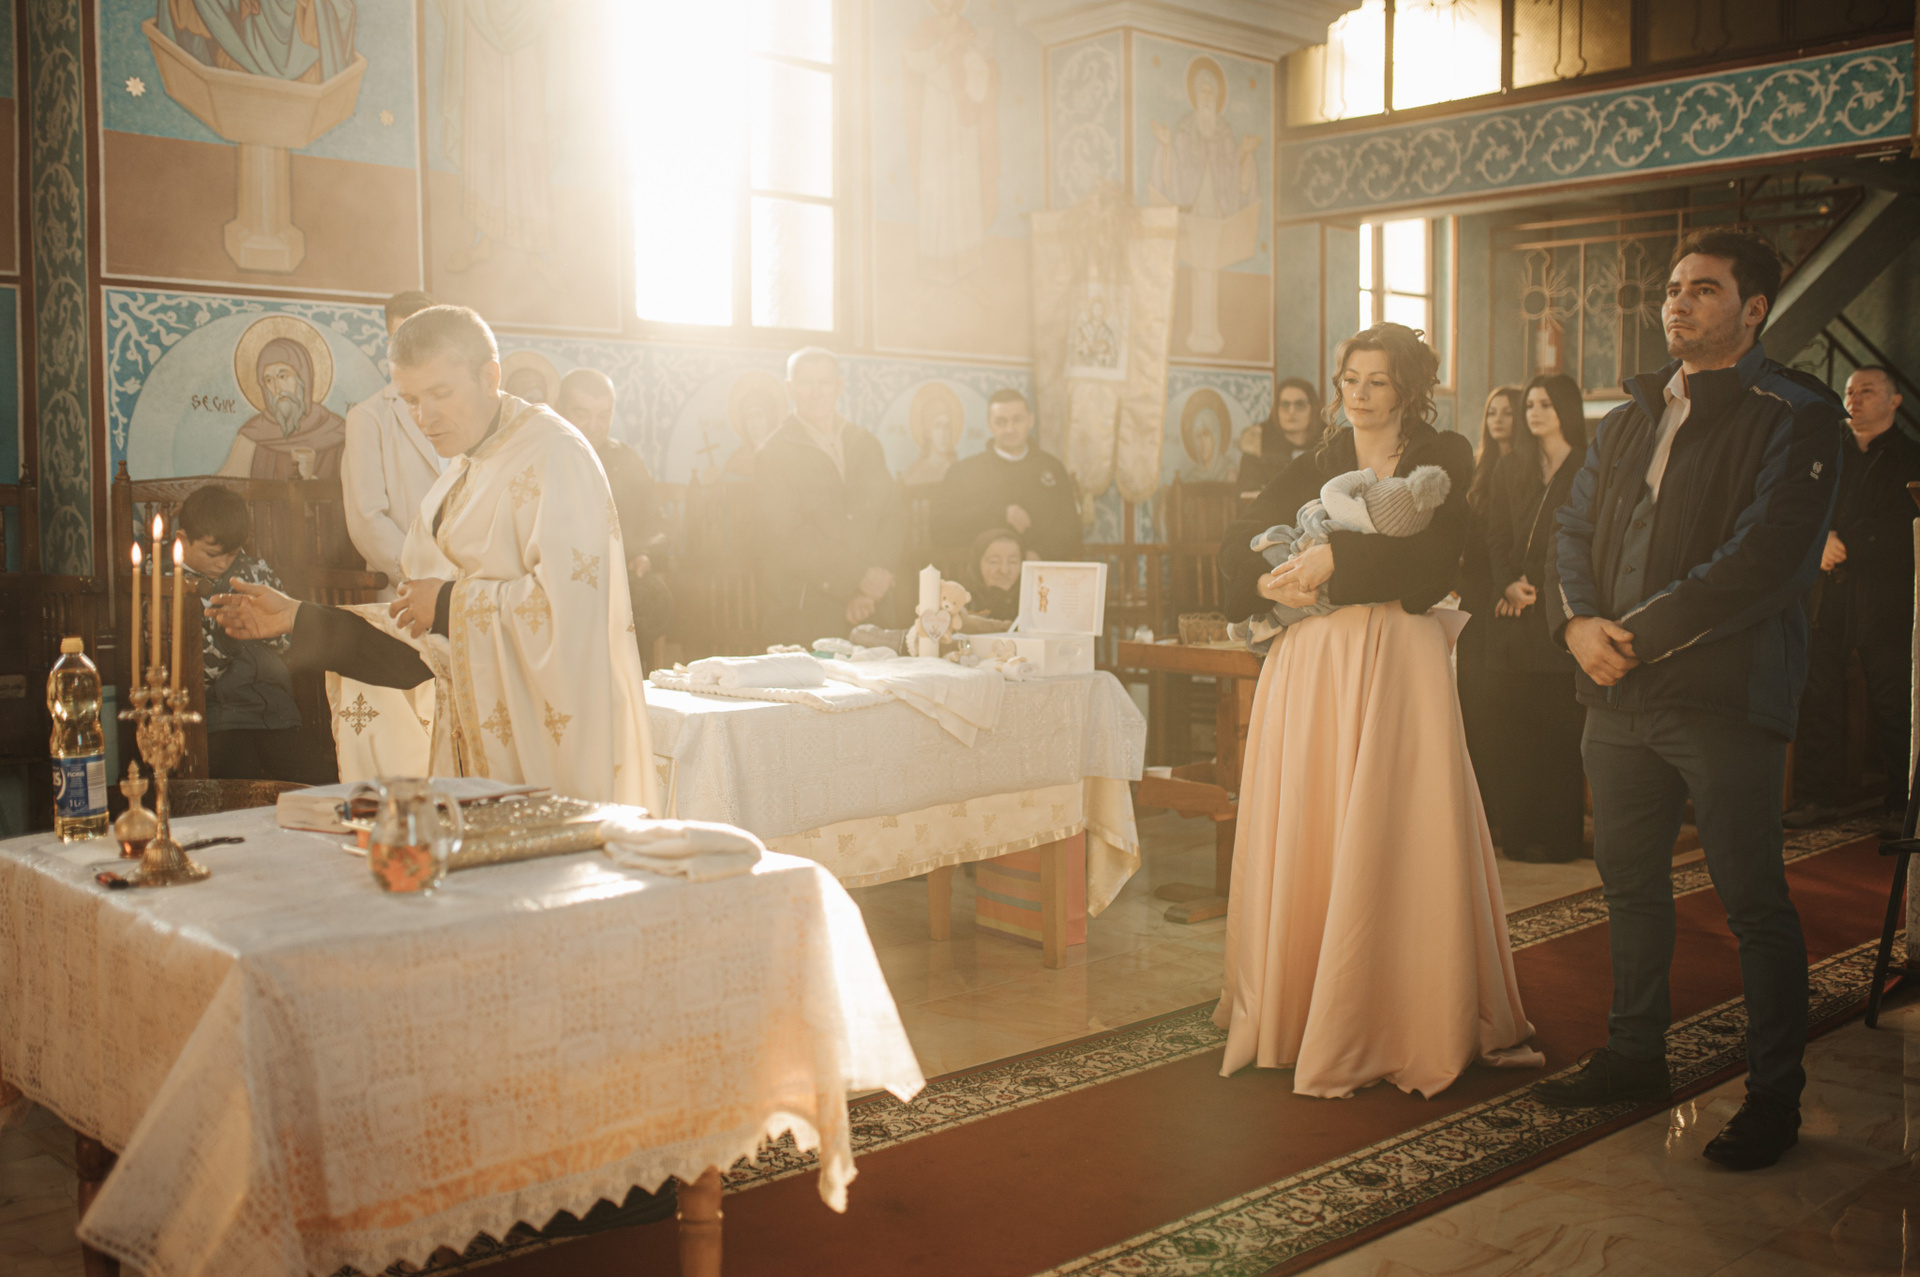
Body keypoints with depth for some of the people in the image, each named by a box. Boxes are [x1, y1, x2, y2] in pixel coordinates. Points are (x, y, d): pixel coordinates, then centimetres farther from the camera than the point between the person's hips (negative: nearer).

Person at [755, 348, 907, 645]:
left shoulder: (867, 445, 14)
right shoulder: (774, 455, 0)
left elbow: (893, 517, 7)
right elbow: (788, 539, -10)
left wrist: (872, 592, -7)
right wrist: (858, 577, -15)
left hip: (868, 610, 4)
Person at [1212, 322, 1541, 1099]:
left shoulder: (1443, 460, 5)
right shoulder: (1313, 468, 16)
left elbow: (1433, 557, -11)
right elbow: (1237, 546, 10)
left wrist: (1336, 560, -18)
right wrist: (1268, 581, -10)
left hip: (1399, 662, -3)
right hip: (1311, 662, 3)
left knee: (1394, 842, -3)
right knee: (1301, 840, 4)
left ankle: (1407, 1022, 9)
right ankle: (1293, 1013, 16)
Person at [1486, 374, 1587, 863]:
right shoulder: (1509, 468, 15)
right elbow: (1497, 535, 10)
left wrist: (1538, 585, -9)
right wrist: (1509, 583, -6)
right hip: (1517, 618, 4)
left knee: (1562, 730, -3)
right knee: (1518, 728, 3)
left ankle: (1560, 836, 3)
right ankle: (1520, 834, 9)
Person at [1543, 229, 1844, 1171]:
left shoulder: (1794, 419, -5)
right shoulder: (1630, 420, 16)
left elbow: (1765, 560, -16)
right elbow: (1574, 531, 12)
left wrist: (1640, 634, -17)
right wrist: (1579, 621, -8)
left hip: (1726, 697, -6)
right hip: (1618, 697, 6)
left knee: (1753, 901, 1)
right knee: (1629, 882, 15)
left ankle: (1775, 1098, 15)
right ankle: (1635, 1055, 31)